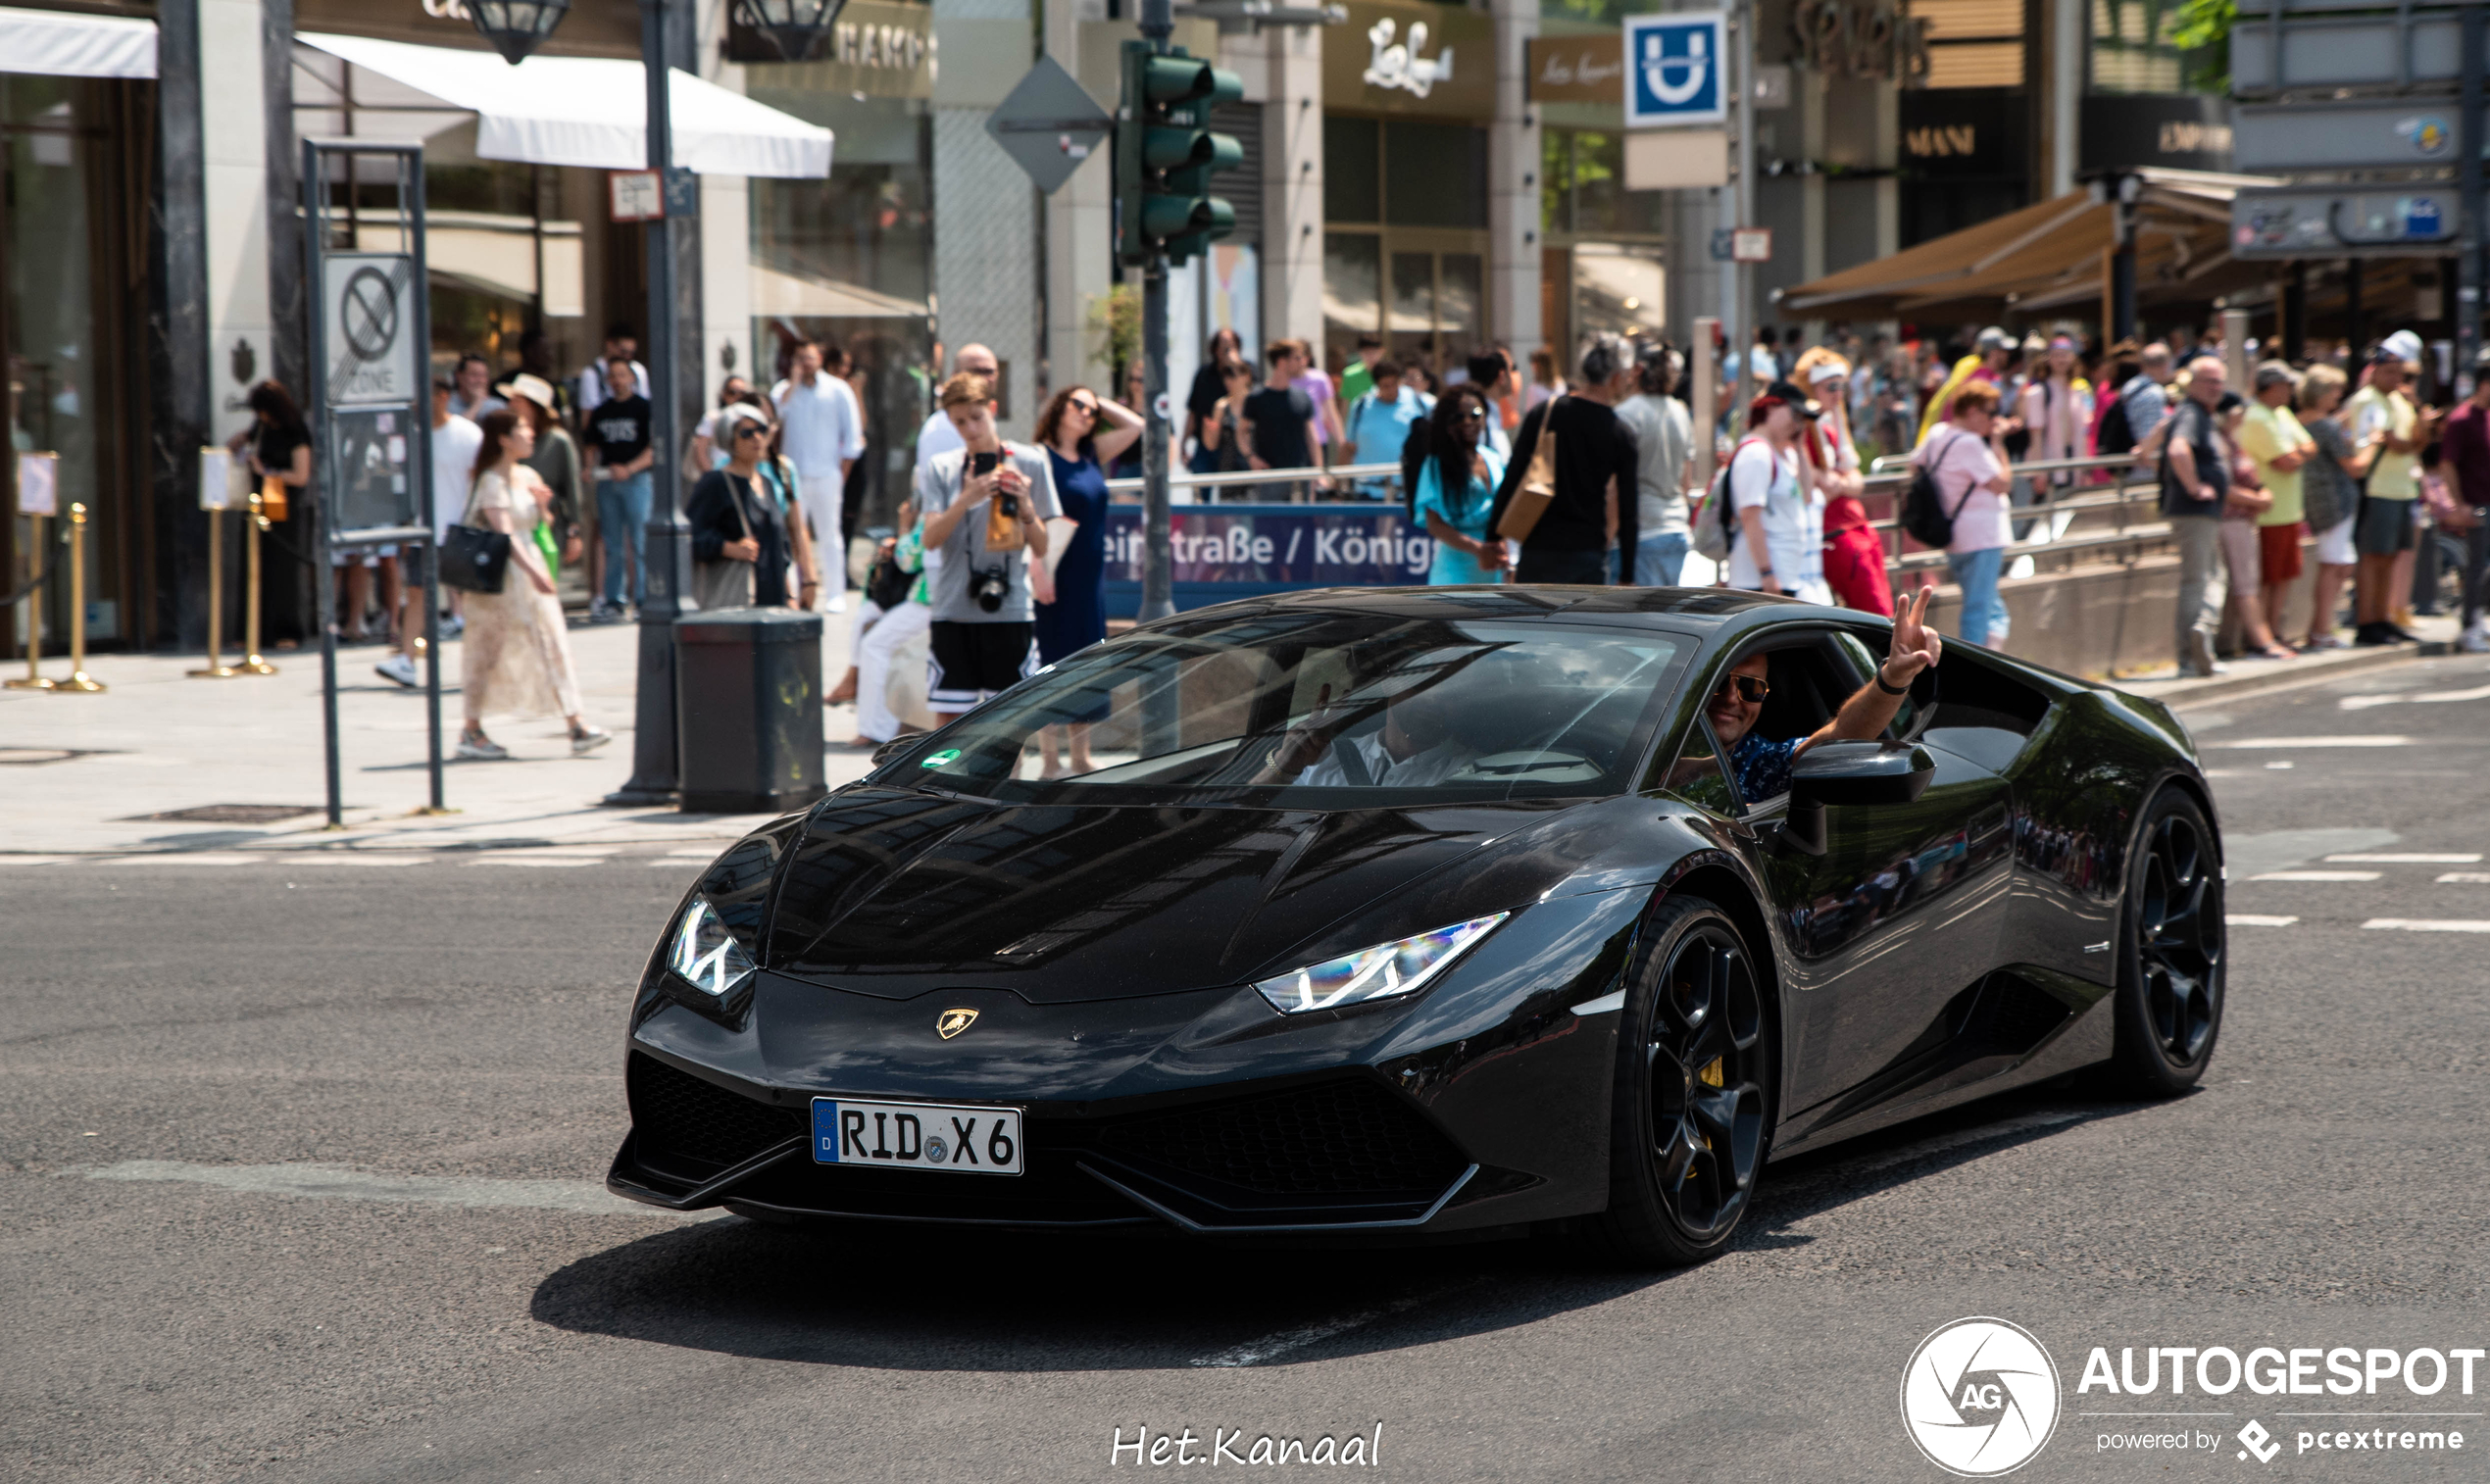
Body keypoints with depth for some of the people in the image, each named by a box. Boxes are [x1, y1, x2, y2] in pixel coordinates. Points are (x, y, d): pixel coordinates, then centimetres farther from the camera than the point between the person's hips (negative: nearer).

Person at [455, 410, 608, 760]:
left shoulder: (527, 476, 10)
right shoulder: (491, 481, -14)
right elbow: (504, 532, -24)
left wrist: (541, 502, -1)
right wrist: (533, 571, -33)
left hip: (529, 562, 8)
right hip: (499, 571, -8)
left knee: (553, 642, 1)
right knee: (488, 650, 1)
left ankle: (576, 725, -1)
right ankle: (472, 732, 10)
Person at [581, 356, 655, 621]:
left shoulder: (644, 408, -2)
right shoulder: (600, 412, 14)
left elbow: (654, 449, -7)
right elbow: (593, 447, 19)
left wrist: (629, 469, -18)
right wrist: (591, 469, -1)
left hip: (637, 480, -5)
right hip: (607, 482, 5)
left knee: (640, 544, -8)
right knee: (612, 545, 9)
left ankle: (643, 600, -5)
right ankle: (611, 601, 13)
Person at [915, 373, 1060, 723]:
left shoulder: (1029, 463, 5)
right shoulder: (940, 469, 8)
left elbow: (1041, 549, 5)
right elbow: (930, 539, -5)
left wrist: (1025, 506, -13)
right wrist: (966, 500, -19)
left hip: (1010, 611, -1)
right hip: (953, 611, 1)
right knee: (949, 718, 0)